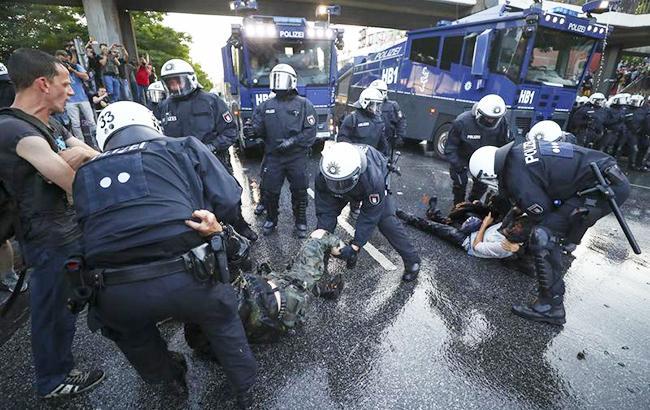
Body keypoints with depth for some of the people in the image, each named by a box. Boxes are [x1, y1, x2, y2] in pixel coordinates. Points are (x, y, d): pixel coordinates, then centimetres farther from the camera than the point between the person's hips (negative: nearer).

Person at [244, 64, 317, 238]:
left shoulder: (304, 104, 0)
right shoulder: (265, 106, 9)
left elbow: (310, 132, -7)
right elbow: (259, 127, 6)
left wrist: (292, 142, -19)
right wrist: (252, 131, -18)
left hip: (297, 157, -2)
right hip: (272, 157, 3)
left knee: (299, 192, 7)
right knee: (269, 191, 7)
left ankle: (301, 222, 26)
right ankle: (271, 219, 31)